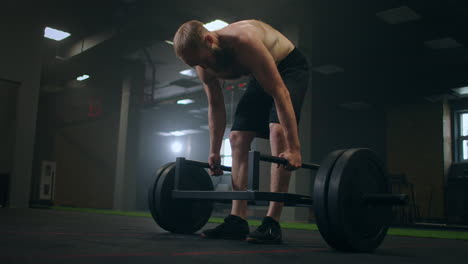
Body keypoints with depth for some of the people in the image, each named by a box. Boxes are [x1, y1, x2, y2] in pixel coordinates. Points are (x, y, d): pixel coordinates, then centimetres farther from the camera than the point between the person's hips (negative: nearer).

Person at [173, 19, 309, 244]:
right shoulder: (204, 66, -14)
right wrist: (214, 152, 1)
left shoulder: (244, 41, -37)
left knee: (278, 130, -28)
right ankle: (237, 221, -4)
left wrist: (294, 148, -41)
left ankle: (272, 223, -27)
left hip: (291, 67, -7)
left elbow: (280, 92, -38)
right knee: (237, 137, -5)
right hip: (261, 76, 7)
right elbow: (215, 106, 0)